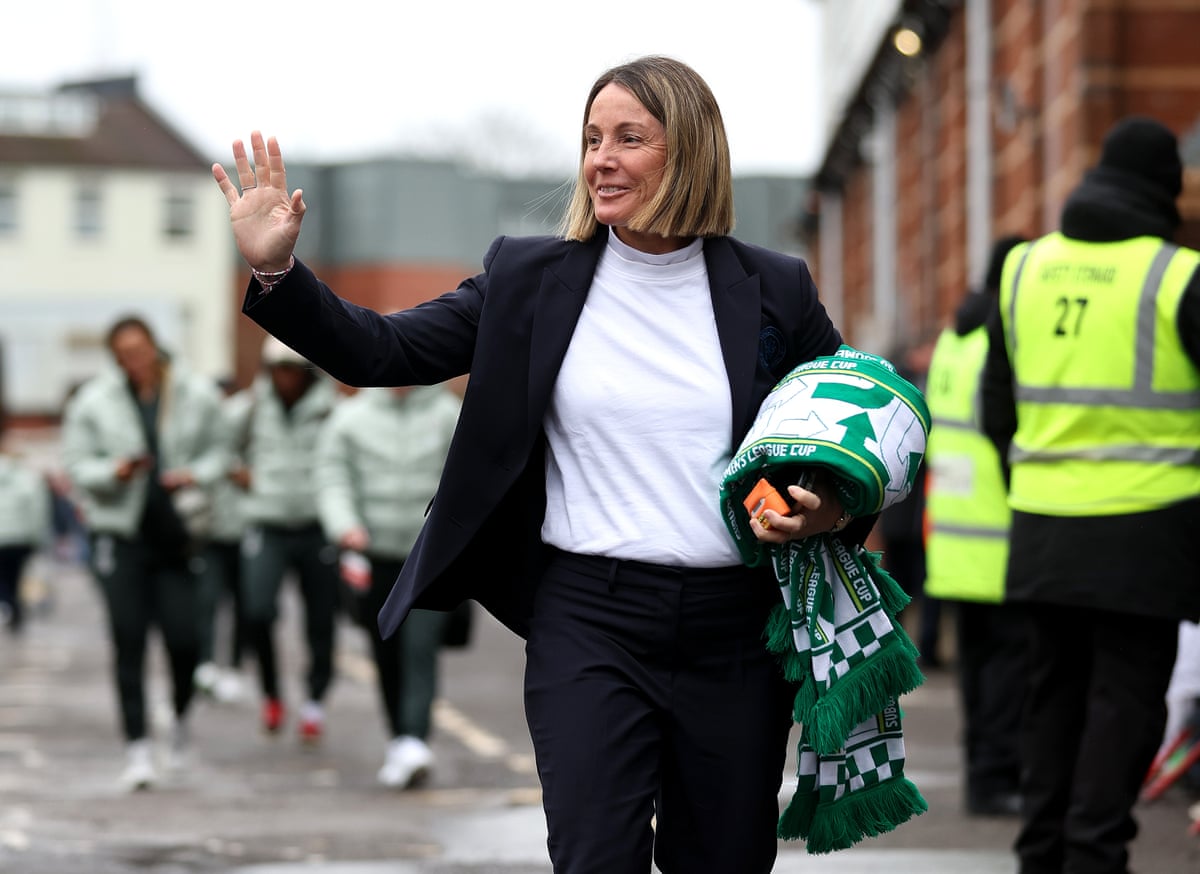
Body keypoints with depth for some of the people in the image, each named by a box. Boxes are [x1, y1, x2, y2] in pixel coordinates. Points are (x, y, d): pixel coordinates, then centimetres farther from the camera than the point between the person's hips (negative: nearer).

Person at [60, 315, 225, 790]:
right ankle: (137, 747, 2)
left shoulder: (196, 394, 0)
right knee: (129, 641, -4)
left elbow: (216, 450, 7)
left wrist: (196, 474, -13)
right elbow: (77, 465, 2)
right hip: (120, 532, 0)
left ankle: (180, 715, 27)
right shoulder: (93, 401, -2)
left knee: (184, 637, -4)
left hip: (177, 532, 0)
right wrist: (114, 472, -17)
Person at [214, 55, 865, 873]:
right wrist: (275, 270, -13)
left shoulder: (773, 290, 4)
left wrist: (834, 512, -7)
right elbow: (382, 351, 2)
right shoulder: (531, 279, 4)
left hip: (733, 630, 1)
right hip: (589, 621, -1)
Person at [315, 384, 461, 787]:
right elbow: (332, 474, 1)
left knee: (420, 648, -16)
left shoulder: (448, 413, 2)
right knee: (387, 654, 10)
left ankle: (414, 741, -24)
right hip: (376, 553, 2)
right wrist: (344, 525, -15)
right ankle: (398, 737, 24)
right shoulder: (351, 415, 4)